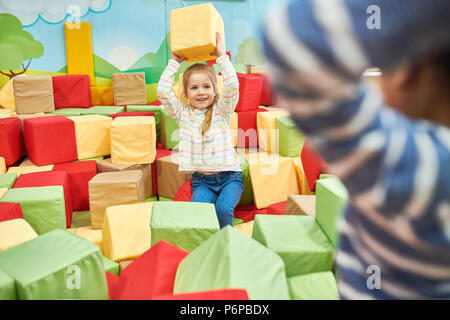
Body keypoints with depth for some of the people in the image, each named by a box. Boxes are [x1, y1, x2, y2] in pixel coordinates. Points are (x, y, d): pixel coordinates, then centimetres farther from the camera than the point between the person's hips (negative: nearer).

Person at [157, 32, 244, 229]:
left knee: (223, 208, -26)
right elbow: (162, 92, -7)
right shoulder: (183, 114, 5)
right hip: (201, 180, 1)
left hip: (229, 177, -1)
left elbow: (232, 87, -15)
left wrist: (222, 56, -12)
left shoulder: (222, 110, 2)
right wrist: (175, 62, -3)